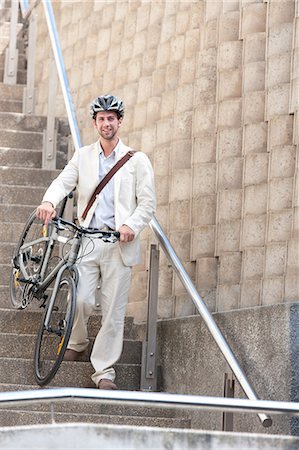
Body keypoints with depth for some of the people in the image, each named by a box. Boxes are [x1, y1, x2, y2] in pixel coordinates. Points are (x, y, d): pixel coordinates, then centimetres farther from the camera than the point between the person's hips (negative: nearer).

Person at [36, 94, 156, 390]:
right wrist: (49, 201, -23)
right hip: (87, 240, 1)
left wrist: (132, 225, -15)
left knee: (113, 310, -3)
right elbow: (63, 182, 0)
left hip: (119, 243, -1)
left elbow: (148, 202, 4)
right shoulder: (83, 157, 13)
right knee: (81, 301, -9)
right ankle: (76, 342, 23)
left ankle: (104, 371, 4)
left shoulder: (136, 160, 8)